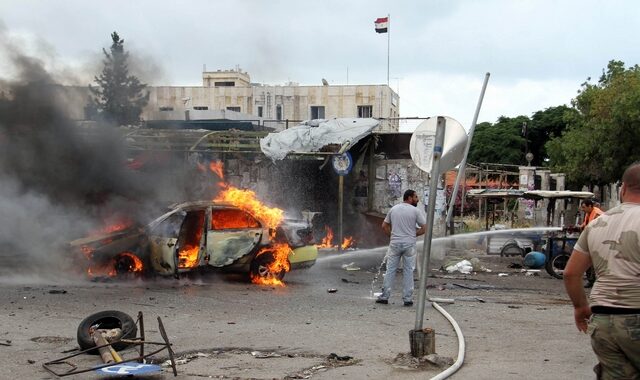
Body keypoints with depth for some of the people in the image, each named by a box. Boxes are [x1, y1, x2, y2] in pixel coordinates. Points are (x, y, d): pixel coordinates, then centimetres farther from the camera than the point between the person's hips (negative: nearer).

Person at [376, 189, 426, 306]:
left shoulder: (393, 209, 7)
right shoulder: (416, 211, -5)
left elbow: (384, 226, 11)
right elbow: (424, 228, -7)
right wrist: (413, 234, 6)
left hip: (394, 243, 3)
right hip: (409, 244, -3)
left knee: (390, 270, 8)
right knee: (408, 271, 5)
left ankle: (384, 296, 9)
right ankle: (407, 299, 7)